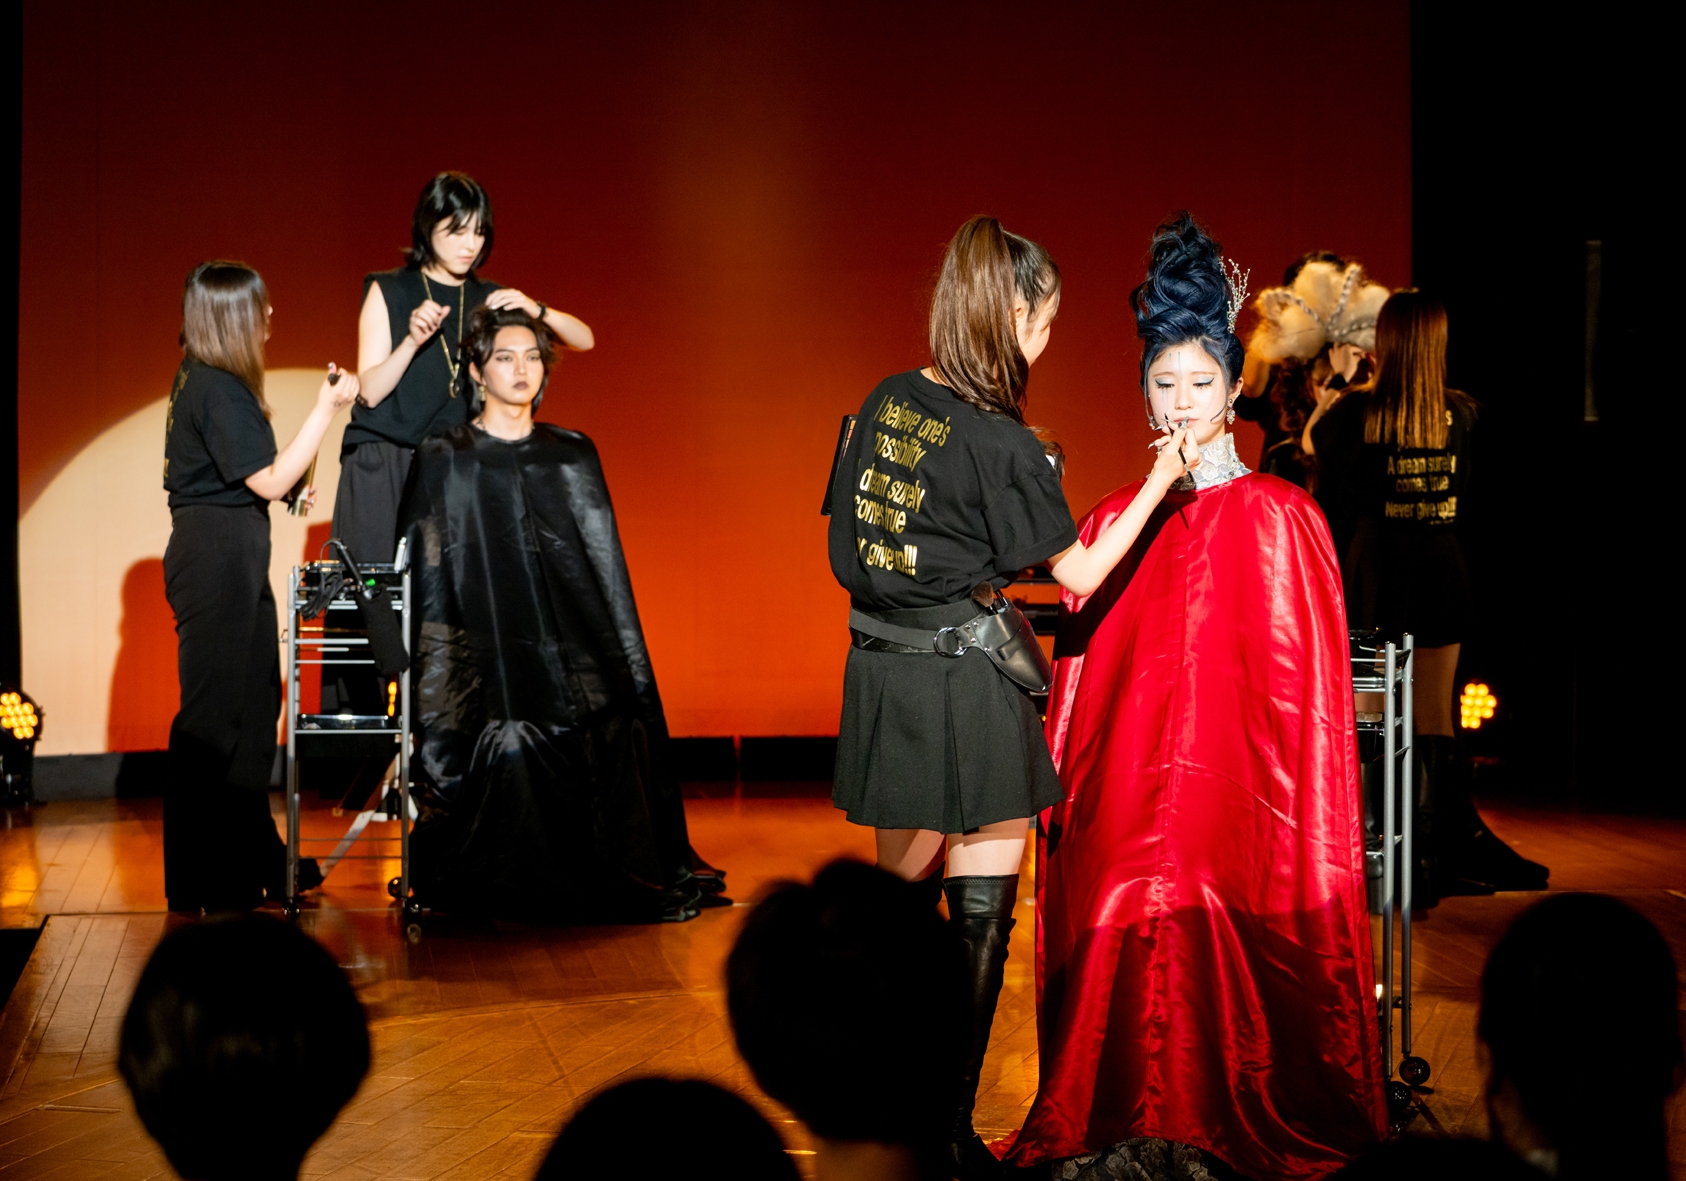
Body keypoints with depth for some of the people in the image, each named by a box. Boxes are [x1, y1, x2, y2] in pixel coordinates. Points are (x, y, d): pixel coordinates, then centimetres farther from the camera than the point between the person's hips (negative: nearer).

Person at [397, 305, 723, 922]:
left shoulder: (574, 455, 13)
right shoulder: (444, 461, 4)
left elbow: (607, 567, 13)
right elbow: (430, 582, 2)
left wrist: (627, 669, 5)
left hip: (578, 657, 3)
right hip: (490, 655, -3)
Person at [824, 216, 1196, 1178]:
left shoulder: (887, 403, 3)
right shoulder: (1002, 444, -16)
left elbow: (850, 541, 10)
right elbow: (1080, 574, -7)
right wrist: (1159, 483, 0)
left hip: (882, 669, 7)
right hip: (969, 687, -7)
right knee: (980, 914, 4)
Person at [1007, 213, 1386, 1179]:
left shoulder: (1280, 517, 1)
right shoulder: (1117, 520, 12)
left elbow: (1308, 678, 0)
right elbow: (1080, 669, 13)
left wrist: (1292, 795, -5)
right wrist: (1067, 788, 8)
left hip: (1238, 775, -3)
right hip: (1128, 775, 3)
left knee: (1220, 932, -10)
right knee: (1125, 916, -4)